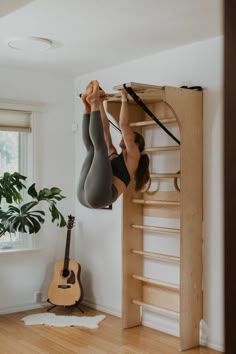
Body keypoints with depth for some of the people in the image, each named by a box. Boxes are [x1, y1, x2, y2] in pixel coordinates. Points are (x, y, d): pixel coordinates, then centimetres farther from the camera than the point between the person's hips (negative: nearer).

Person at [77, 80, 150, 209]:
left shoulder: (133, 157, 14)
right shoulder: (113, 155, 34)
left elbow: (123, 125, 5)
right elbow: (105, 127, 32)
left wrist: (124, 100, 10)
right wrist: (100, 103, 28)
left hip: (100, 195, -7)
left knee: (100, 146, -13)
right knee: (91, 148, 9)